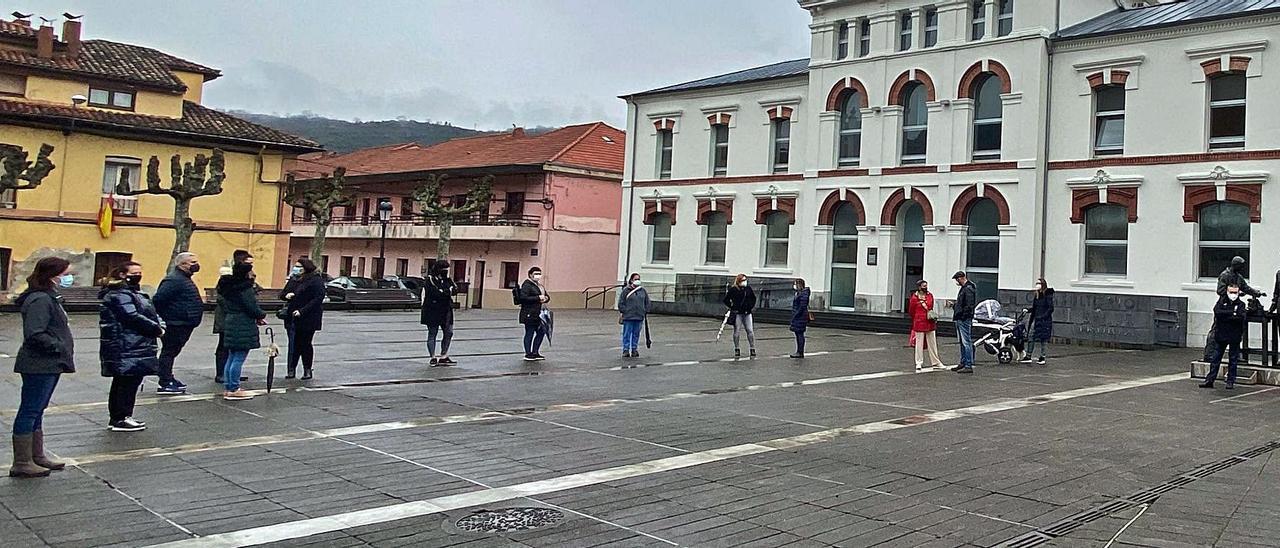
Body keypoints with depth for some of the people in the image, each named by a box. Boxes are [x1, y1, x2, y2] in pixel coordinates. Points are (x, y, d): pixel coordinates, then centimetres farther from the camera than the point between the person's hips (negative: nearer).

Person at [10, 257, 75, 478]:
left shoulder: (50, 298, 14)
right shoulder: (40, 300, -18)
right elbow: (34, 334, -25)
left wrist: (64, 349, 9)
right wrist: (60, 347, -16)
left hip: (49, 365, 10)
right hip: (39, 366, -10)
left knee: (36, 412, 17)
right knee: (29, 412, -2)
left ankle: (37, 457, 28)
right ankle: (21, 464, 5)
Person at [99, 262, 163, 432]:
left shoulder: (133, 292, 20)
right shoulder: (119, 294, -13)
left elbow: (151, 313, 21)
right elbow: (132, 317, -22)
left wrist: (159, 325, 1)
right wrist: (157, 329, -14)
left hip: (135, 346, 11)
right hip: (126, 347, -11)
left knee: (121, 383, 15)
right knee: (129, 381, -7)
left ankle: (117, 418, 22)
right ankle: (121, 419, -2)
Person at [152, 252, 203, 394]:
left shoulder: (184, 279, 17)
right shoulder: (174, 280, -18)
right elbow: (158, 300, -23)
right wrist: (161, 318, -20)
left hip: (184, 324, 11)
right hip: (175, 324, -11)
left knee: (171, 352, 19)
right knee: (169, 352, -5)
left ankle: (168, 379, 29)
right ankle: (165, 384, -2)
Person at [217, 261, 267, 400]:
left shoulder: (229, 287, 13)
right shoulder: (245, 288, -16)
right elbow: (251, 306, -21)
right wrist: (261, 316, 1)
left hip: (230, 323, 10)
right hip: (243, 327, -10)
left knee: (231, 357, 15)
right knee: (239, 358, -5)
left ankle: (228, 388, 20)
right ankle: (234, 390, -1)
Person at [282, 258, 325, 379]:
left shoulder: (316, 281, -9)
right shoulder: (293, 280, 14)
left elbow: (318, 299, -17)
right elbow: (283, 294, 22)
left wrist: (302, 311, -22)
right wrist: (286, 295, -4)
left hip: (307, 319, -6)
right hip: (292, 318, 6)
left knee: (305, 344, 1)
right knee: (293, 344, 6)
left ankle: (307, 370, 13)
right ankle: (291, 369, 12)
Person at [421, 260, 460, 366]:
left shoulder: (448, 280, 12)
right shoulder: (430, 280, -8)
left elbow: (455, 289, -1)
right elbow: (435, 293, -21)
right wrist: (448, 292, -13)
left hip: (446, 312, 7)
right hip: (432, 311, -7)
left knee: (448, 333, 4)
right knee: (432, 334, 1)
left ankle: (443, 357, 13)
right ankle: (433, 358, 6)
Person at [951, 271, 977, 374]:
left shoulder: (968, 289, -15)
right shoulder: (964, 288, 18)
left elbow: (969, 305, -21)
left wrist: (964, 316, -21)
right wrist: (956, 315, 16)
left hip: (964, 320, -11)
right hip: (960, 319, 11)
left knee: (966, 342, -9)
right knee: (962, 342, 16)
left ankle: (969, 366, -8)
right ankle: (963, 363, 24)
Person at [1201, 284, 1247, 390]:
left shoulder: (1241, 304, 0)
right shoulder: (1222, 301, 5)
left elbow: (1240, 318, -16)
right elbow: (1217, 311, -13)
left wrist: (1225, 316, -15)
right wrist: (1232, 313, -17)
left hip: (1234, 336, -1)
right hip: (1221, 334, 1)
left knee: (1233, 360, 6)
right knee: (1215, 358, 4)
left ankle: (1230, 381, 15)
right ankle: (1210, 380, 6)